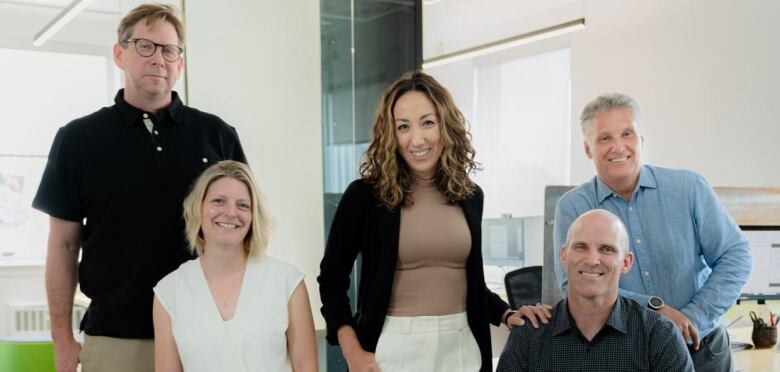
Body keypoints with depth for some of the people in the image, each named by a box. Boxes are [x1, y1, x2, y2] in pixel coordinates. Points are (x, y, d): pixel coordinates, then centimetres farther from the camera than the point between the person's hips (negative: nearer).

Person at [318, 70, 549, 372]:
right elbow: (332, 278, -2)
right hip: (394, 347, -3)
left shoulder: (469, 196, 4)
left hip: (460, 347, 4)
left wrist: (507, 314, 2)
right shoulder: (365, 195, -8)